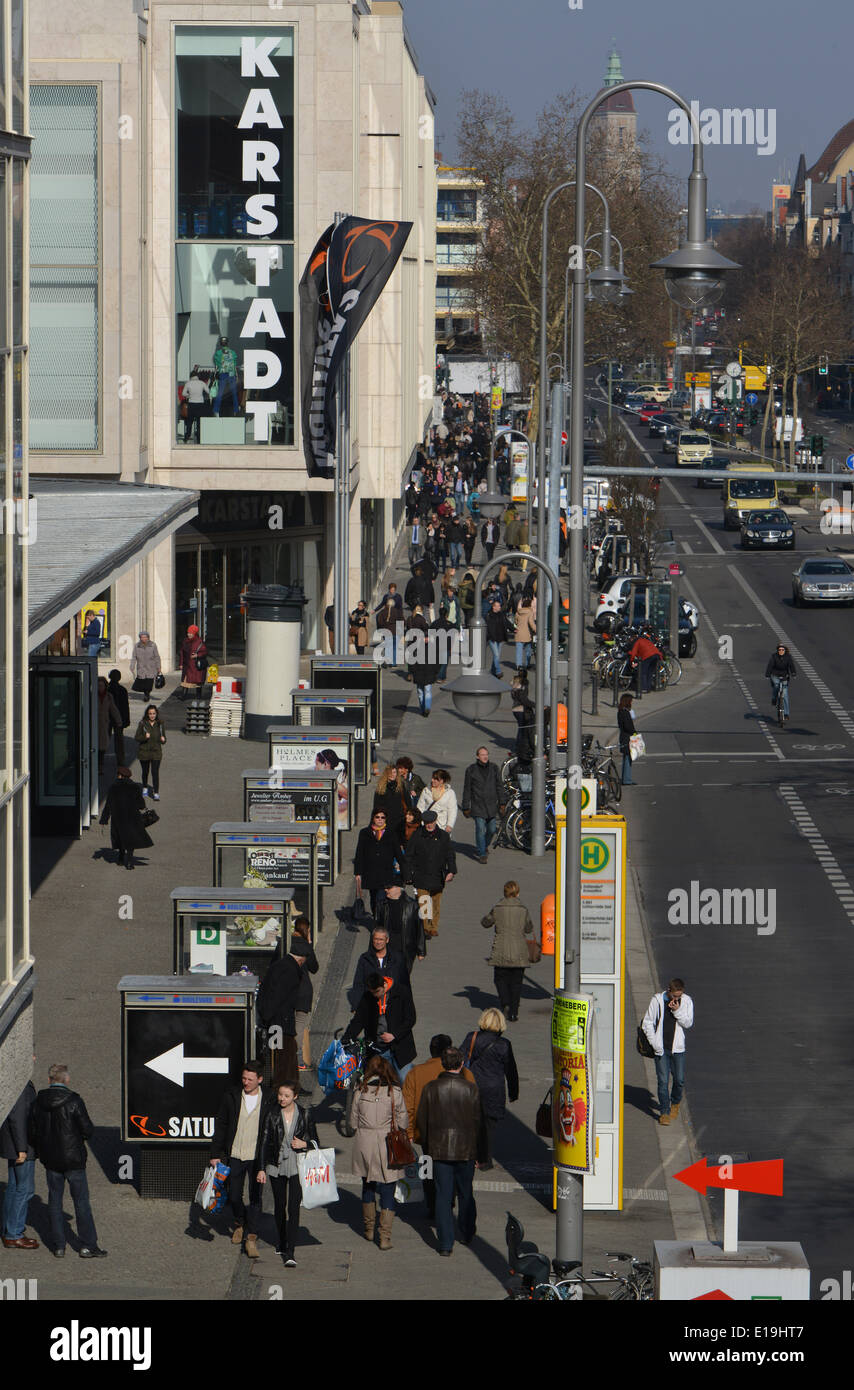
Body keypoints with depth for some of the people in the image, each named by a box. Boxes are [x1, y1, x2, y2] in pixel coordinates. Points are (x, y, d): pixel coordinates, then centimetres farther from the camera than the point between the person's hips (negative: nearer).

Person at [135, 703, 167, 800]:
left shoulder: (160, 724, -1)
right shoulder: (142, 723, -7)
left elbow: (163, 736, 10)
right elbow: (137, 737, -5)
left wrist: (163, 740, -13)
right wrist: (145, 737, -24)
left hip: (156, 752, 0)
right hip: (144, 751, 0)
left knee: (155, 772, -9)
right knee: (145, 771, 16)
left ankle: (156, 793, -9)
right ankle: (145, 788, 40)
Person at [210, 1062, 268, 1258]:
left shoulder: (268, 1099, -4)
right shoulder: (231, 1096, -1)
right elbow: (220, 1125, 4)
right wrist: (215, 1154, 0)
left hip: (257, 1158, -2)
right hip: (234, 1156, 2)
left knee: (255, 1197, -3)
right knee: (234, 1196, 10)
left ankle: (251, 1237, 3)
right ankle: (239, 1223, 37)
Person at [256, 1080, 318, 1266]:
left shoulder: (305, 1115, -1)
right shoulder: (271, 1113, -2)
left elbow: (315, 1141, 10)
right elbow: (264, 1141, -1)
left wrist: (304, 1144, -11)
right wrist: (261, 1169, -6)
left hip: (297, 1166, -2)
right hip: (276, 1165, 2)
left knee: (293, 1208, -11)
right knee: (279, 1206, 13)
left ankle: (289, 1253, -14)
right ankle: (282, 1244, 33)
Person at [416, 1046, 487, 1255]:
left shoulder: (430, 1089, -6)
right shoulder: (470, 1089, -9)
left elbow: (421, 1121, 2)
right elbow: (479, 1123, -4)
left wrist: (427, 1148, 15)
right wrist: (481, 1154, 5)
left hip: (439, 1150, 0)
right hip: (466, 1150, 0)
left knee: (443, 1196, 3)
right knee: (466, 1194, 17)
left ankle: (445, 1242, -1)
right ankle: (467, 1234, 32)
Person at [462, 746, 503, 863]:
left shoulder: (493, 768, 6)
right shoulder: (471, 769, -1)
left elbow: (499, 786, 14)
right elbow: (467, 790, 3)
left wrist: (501, 803, 11)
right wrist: (466, 807, 3)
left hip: (491, 805, 3)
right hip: (478, 804, -3)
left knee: (492, 829, 6)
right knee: (480, 829, -9)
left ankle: (484, 846, 34)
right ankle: (481, 854, 0)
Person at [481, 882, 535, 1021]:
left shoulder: (497, 908, -5)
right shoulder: (523, 909, -3)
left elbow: (485, 922, 9)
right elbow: (529, 929, 8)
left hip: (501, 951, -1)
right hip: (519, 951, 1)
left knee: (501, 979, 14)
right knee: (516, 982, 10)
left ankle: (505, 1003, -9)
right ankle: (513, 1012, 6)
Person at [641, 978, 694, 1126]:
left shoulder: (686, 1001, 0)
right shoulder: (657, 1000, -4)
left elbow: (688, 1023, -3)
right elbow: (647, 1023, 1)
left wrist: (677, 1011, -19)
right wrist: (654, 1043, -7)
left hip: (677, 1048, 1)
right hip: (661, 1048, -1)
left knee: (679, 1080, 4)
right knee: (663, 1081, -4)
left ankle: (675, 1103, 32)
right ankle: (664, 1112, 3)